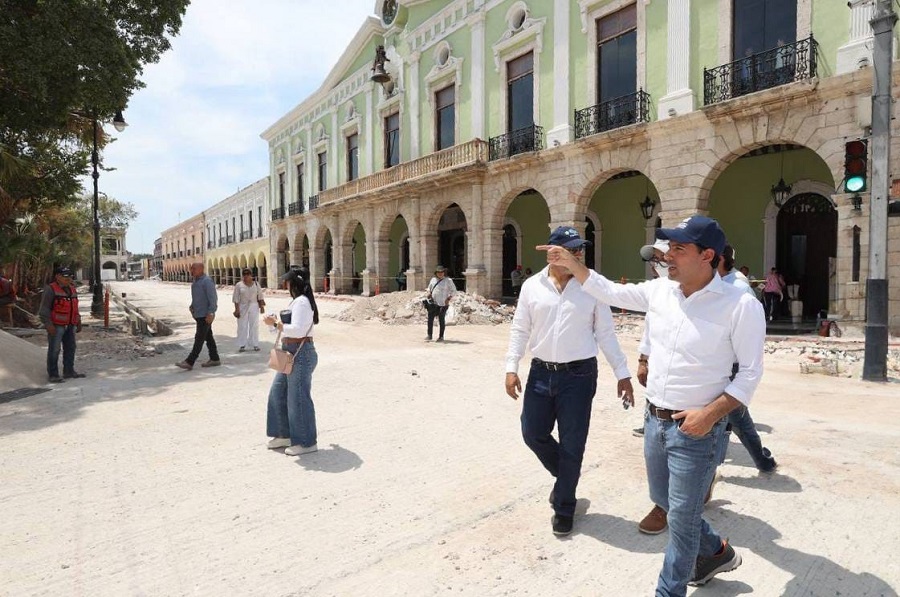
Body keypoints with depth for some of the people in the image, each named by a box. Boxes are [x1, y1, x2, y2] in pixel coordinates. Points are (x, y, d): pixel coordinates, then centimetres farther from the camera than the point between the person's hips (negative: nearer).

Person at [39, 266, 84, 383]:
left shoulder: (72, 289, 14)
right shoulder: (50, 289, -9)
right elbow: (44, 309, -13)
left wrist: (78, 322, 19)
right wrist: (48, 324, -19)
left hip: (70, 325, 8)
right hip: (56, 325, -8)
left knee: (70, 348, 12)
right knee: (54, 350, -3)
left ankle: (69, 371, 22)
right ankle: (52, 375, 3)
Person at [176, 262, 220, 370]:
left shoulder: (207, 281, -15)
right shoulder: (196, 281, 15)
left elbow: (213, 298, -20)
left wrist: (210, 313, -25)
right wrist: (192, 307, 12)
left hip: (205, 316, -10)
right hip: (199, 315, 10)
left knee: (199, 338, -8)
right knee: (208, 337, 12)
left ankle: (189, 362, -10)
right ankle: (214, 359, 18)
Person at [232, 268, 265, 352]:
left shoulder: (256, 284, 5)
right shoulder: (239, 285, -1)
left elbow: (260, 296, 7)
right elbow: (236, 298, -3)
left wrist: (262, 306, 0)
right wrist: (237, 309, -9)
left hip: (253, 307, 1)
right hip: (242, 307, -1)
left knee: (254, 325, 3)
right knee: (242, 326, 2)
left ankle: (255, 344, 10)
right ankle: (242, 345, 8)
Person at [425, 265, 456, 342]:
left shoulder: (448, 281, -1)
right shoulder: (433, 280, 12)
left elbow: (453, 290, 2)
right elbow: (429, 288, 25)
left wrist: (448, 299, -9)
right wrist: (428, 293, 3)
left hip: (443, 304, -4)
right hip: (433, 303, 4)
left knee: (441, 320, 4)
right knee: (430, 319, -3)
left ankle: (441, 337, 13)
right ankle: (429, 336, 4)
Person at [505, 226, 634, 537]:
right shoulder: (532, 286, 1)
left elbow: (606, 334, -1)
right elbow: (520, 330, 5)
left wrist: (622, 374, -2)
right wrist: (511, 368, -2)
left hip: (579, 375, -2)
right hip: (541, 373, 3)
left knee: (572, 445, 6)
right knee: (533, 434, 9)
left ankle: (564, 507, 26)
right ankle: (566, 476, 39)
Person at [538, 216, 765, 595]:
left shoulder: (741, 306, -18)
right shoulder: (660, 290, -1)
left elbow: (750, 373, -12)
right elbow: (611, 293, 12)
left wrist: (711, 413, -22)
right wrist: (572, 265, 7)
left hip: (694, 429, -6)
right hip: (654, 419, 7)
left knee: (681, 518, 9)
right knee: (663, 499, 24)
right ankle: (716, 552, 50)